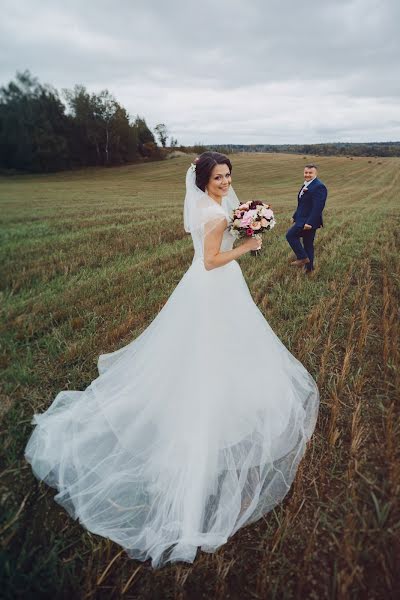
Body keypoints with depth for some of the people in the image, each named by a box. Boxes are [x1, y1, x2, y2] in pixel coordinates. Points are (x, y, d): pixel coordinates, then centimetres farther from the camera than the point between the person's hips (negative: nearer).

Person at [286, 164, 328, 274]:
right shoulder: (306, 185, 14)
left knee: (290, 235, -10)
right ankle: (308, 267, 24)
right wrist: (295, 216, 19)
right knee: (308, 244, 14)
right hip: (304, 220, 10)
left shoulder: (319, 186, -17)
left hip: (309, 221, -10)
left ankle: (302, 258, -3)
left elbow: (318, 207, -24)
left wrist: (310, 222, -27)